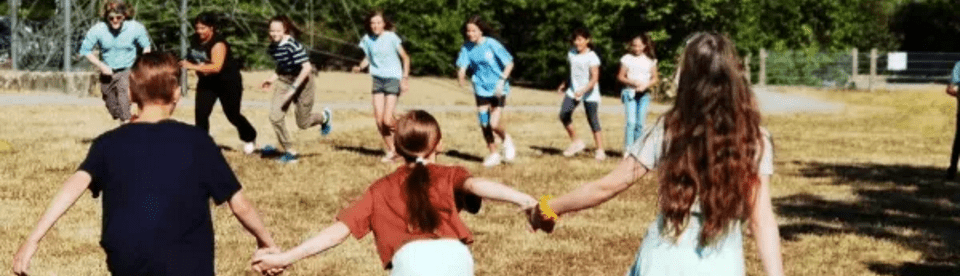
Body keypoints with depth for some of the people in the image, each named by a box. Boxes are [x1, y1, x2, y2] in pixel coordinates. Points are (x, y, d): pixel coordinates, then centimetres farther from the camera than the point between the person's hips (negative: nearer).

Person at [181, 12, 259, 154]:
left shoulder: (218, 43, -27)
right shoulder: (195, 41, -3)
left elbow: (216, 67, -39)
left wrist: (193, 67, -42)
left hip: (228, 82, -6)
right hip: (207, 82, 6)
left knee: (233, 115, 7)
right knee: (200, 113, -9)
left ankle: (250, 138, 34)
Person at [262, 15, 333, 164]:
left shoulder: (293, 46, -26)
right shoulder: (273, 47, -2)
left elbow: (307, 67, -29)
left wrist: (294, 88, -30)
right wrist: (272, 79, 2)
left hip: (302, 83, -6)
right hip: (285, 82, 6)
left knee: (302, 123, 5)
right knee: (275, 117, -11)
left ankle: (324, 117, 39)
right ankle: (290, 152, 2)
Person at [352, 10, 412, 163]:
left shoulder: (391, 37, -11)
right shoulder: (367, 39, 2)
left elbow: (405, 57, -5)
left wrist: (405, 78, -12)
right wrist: (360, 67, -6)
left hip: (393, 79, -5)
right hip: (377, 79, 5)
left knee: (387, 120, -14)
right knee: (379, 119, 0)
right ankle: (390, 150, 15)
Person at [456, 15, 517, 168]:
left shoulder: (492, 44, -14)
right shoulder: (467, 47, -1)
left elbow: (509, 63, -11)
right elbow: (462, 65, -8)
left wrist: (502, 81, -22)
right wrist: (461, 75, -32)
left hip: (497, 89, -4)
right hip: (481, 88, 4)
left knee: (494, 124, -13)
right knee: (484, 125, 4)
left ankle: (506, 140, 20)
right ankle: (493, 154, 21)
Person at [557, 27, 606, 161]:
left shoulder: (592, 57, -17)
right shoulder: (571, 53, 3)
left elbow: (594, 78, -24)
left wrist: (583, 90, -36)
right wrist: (565, 84, 20)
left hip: (590, 93, -6)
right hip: (573, 90, 6)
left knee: (593, 120, -3)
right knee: (564, 115, -8)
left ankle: (600, 150, 5)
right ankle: (576, 142, 8)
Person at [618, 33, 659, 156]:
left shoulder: (650, 60, 7)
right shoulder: (627, 58, 2)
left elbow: (655, 78, 8)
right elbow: (620, 77, 3)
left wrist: (645, 85, -10)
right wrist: (632, 82, -13)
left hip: (644, 94, 2)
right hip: (630, 92, -2)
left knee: (640, 123, 1)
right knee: (631, 122, -13)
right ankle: (627, 149, -11)